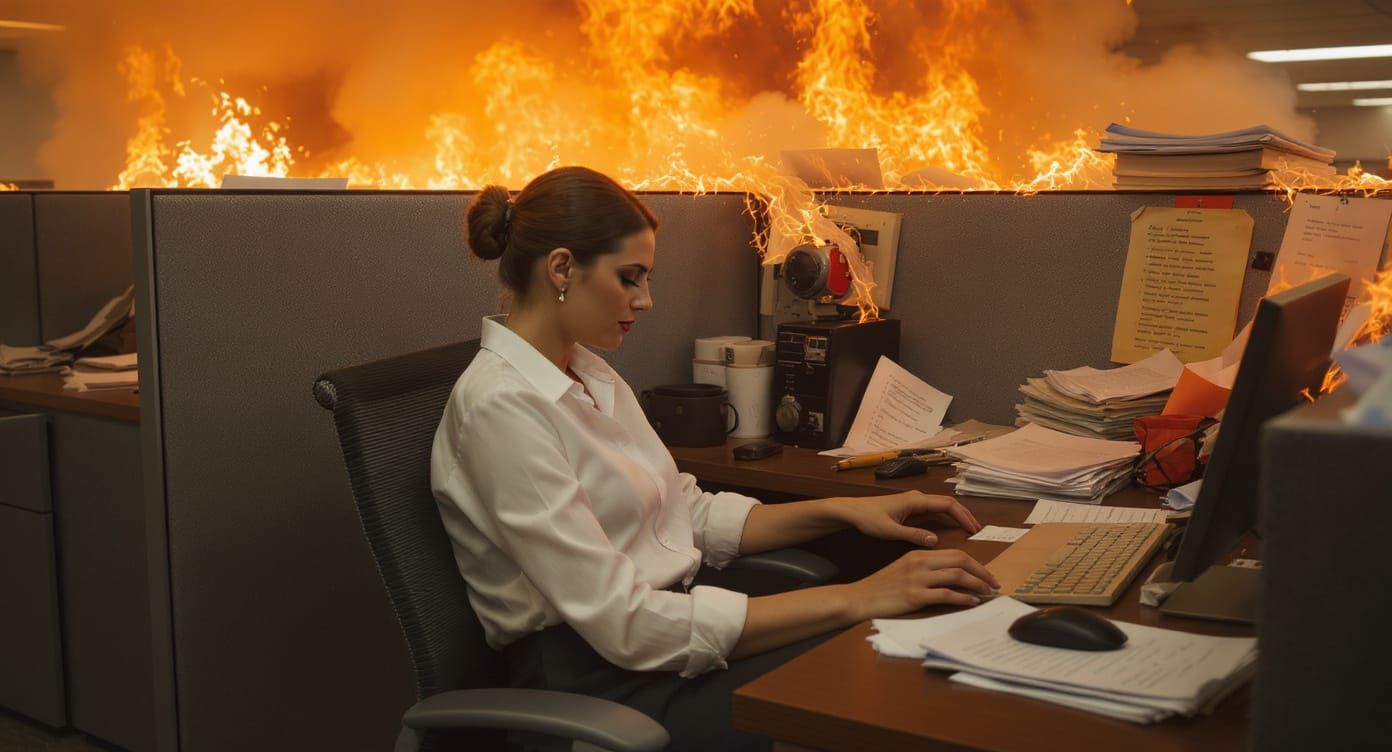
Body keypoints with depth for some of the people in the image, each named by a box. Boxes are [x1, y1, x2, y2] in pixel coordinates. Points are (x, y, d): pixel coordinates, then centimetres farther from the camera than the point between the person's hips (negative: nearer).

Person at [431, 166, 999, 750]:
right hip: (596, 683, -8)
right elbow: (624, 623, -23)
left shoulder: (591, 375, 10)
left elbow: (692, 514, 15)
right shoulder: (500, 405, -18)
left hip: (668, 632, 8)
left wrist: (842, 511, 1)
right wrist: (855, 600, -25)